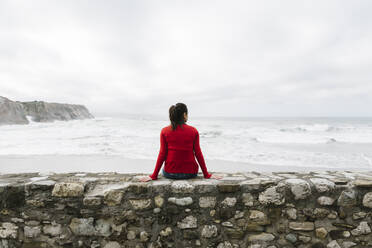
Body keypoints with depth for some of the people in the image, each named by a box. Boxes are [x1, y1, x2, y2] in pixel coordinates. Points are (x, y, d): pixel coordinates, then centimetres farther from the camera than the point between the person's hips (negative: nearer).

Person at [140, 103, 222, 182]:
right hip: (190, 173, 0)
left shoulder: (164, 131, -6)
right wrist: (206, 175, 4)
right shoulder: (193, 131, -6)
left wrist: (154, 176, 2)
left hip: (170, 173, 0)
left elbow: (162, 154, -6)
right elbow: (198, 154, -5)